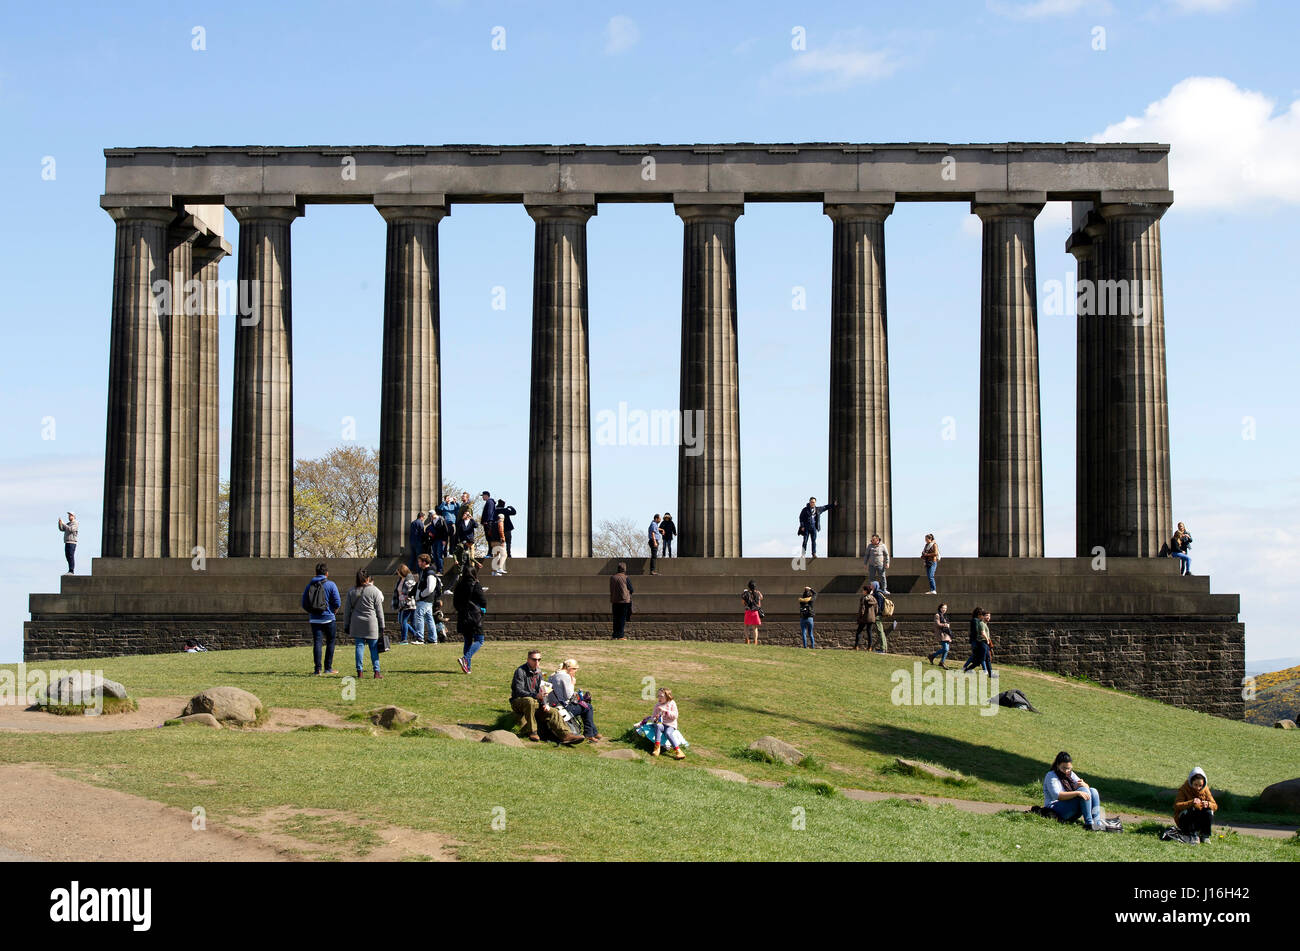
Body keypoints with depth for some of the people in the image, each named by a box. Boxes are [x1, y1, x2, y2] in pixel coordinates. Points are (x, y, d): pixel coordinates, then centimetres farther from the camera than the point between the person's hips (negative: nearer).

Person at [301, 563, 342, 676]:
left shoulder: (309, 585, 6)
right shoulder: (331, 585, -5)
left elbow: (304, 604, 7)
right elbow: (338, 602, -9)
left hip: (314, 619, 3)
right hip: (328, 618, -3)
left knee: (317, 642, 1)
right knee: (330, 642, 9)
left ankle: (318, 669, -7)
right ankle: (328, 668, 9)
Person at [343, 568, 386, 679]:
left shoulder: (351, 592, 4)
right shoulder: (374, 591, -3)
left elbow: (347, 611, 8)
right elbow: (379, 610, 0)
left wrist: (346, 626, 15)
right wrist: (381, 626, 5)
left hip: (356, 624, 2)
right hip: (371, 624, -2)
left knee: (359, 646, 6)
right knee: (374, 648, 3)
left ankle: (359, 671, 4)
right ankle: (376, 672, 1)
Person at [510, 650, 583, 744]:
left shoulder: (538, 672, 12)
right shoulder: (520, 671, -13)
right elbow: (519, 691, -21)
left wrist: (545, 703, -4)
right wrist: (536, 696, -35)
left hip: (535, 703, 7)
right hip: (518, 702, -7)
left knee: (553, 711, -12)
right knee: (530, 701, -39)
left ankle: (565, 735, -19)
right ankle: (532, 732, -31)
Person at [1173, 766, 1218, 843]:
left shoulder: (1205, 790, -2)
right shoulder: (1183, 789, -12)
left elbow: (1215, 806, -6)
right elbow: (1176, 806, -25)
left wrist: (1208, 804, -30)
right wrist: (1191, 803, -40)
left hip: (1200, 821, 3)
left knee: (1209, 811, -24)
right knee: (1191, 809, -31)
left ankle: (1205, 836, -14)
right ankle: (1193, 835, -22)